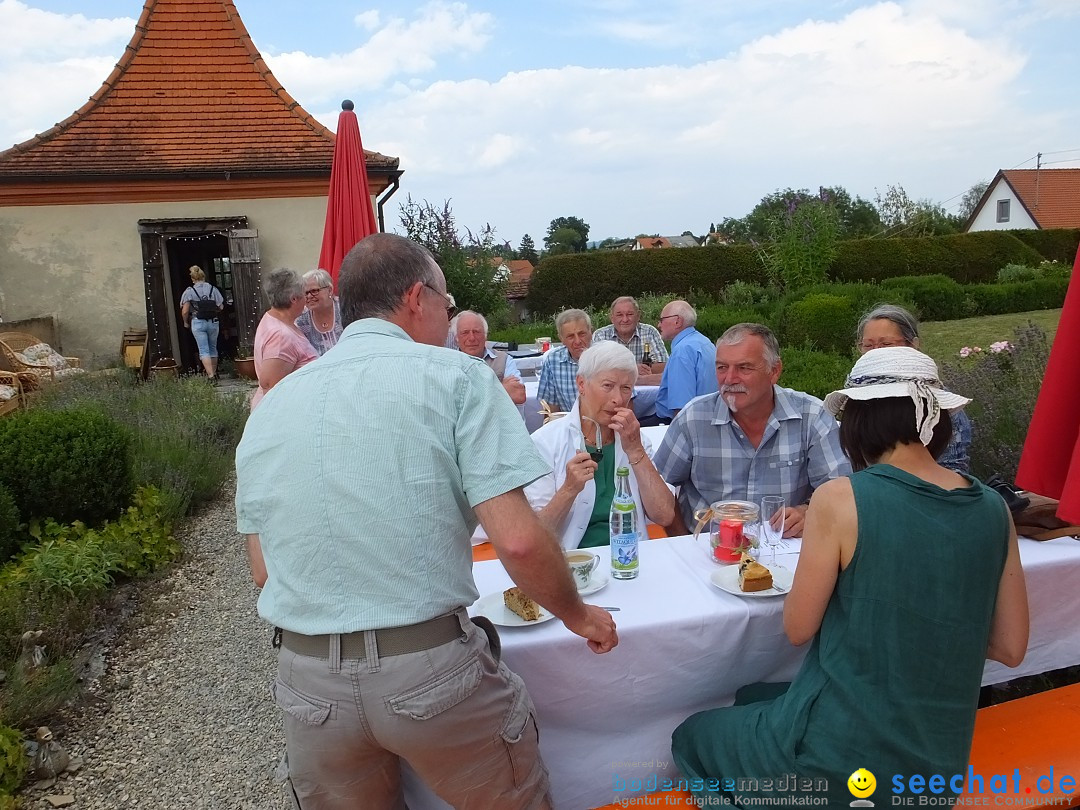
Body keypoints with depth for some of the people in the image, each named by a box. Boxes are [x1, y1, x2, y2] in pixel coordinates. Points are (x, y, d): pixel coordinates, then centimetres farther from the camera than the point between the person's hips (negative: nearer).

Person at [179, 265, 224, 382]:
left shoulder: (189, 291, -3)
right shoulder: (213, 289, 2)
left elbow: (185, 311, -7)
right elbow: (221, 307, 0)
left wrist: (186, 322, 11)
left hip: (198, 323, -2)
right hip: (213, 322, 3)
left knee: (204, 350, -3)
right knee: (213, 348, 17)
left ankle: (210, 375, -14)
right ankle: (214, 373, 27)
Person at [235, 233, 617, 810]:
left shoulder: (268, 409, 7)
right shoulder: (455, 377, -8)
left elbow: (263, 570, 11)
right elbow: (518, 541, -15)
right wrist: (577, 615, 3)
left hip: (308, 682, 5)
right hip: (432, 672, -4)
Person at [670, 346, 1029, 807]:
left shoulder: (840, 499, -21)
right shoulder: (993, 509, -5)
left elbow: (797, 628, -10)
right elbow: (1009, 648, 3)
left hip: (838, 756, -6)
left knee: (692, 738, 22)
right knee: (752, 698, 30)